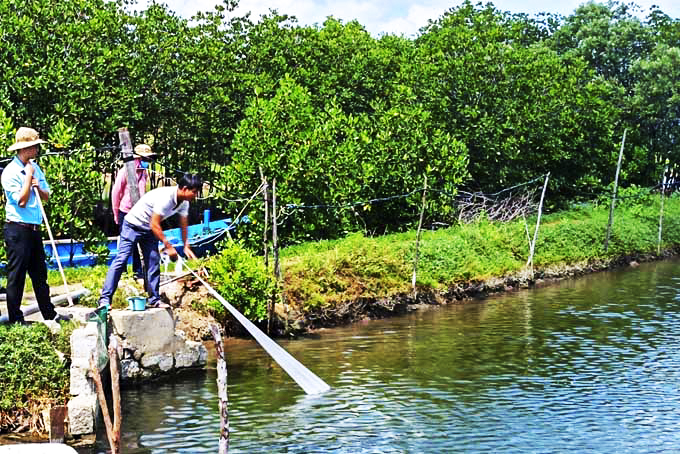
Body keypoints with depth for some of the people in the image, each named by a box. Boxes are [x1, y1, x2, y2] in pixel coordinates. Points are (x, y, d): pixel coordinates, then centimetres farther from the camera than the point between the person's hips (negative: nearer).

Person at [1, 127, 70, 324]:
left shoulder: (35, 167, 11)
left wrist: (39, 187, -5)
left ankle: (50, 314, 22)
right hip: (17, 230, -8)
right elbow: (21, 201, -19)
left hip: (34, 229, 8)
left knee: (40, 274, 14)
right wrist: (29, 177, -14)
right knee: (16, 275, -1)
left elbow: (46, 196, 16)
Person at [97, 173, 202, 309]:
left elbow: (184, 225, 8)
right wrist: (168, 246, -25)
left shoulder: (184, 202, -5)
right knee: (121, 260, -12)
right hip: (133, 226, -8)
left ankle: (154, 300, 9)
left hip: (149, 231, 8)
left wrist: (186, 246, 4)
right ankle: (105, 299, -12)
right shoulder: (165, 197, -32)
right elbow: (154, 225, -29)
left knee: (154, 262, 3)